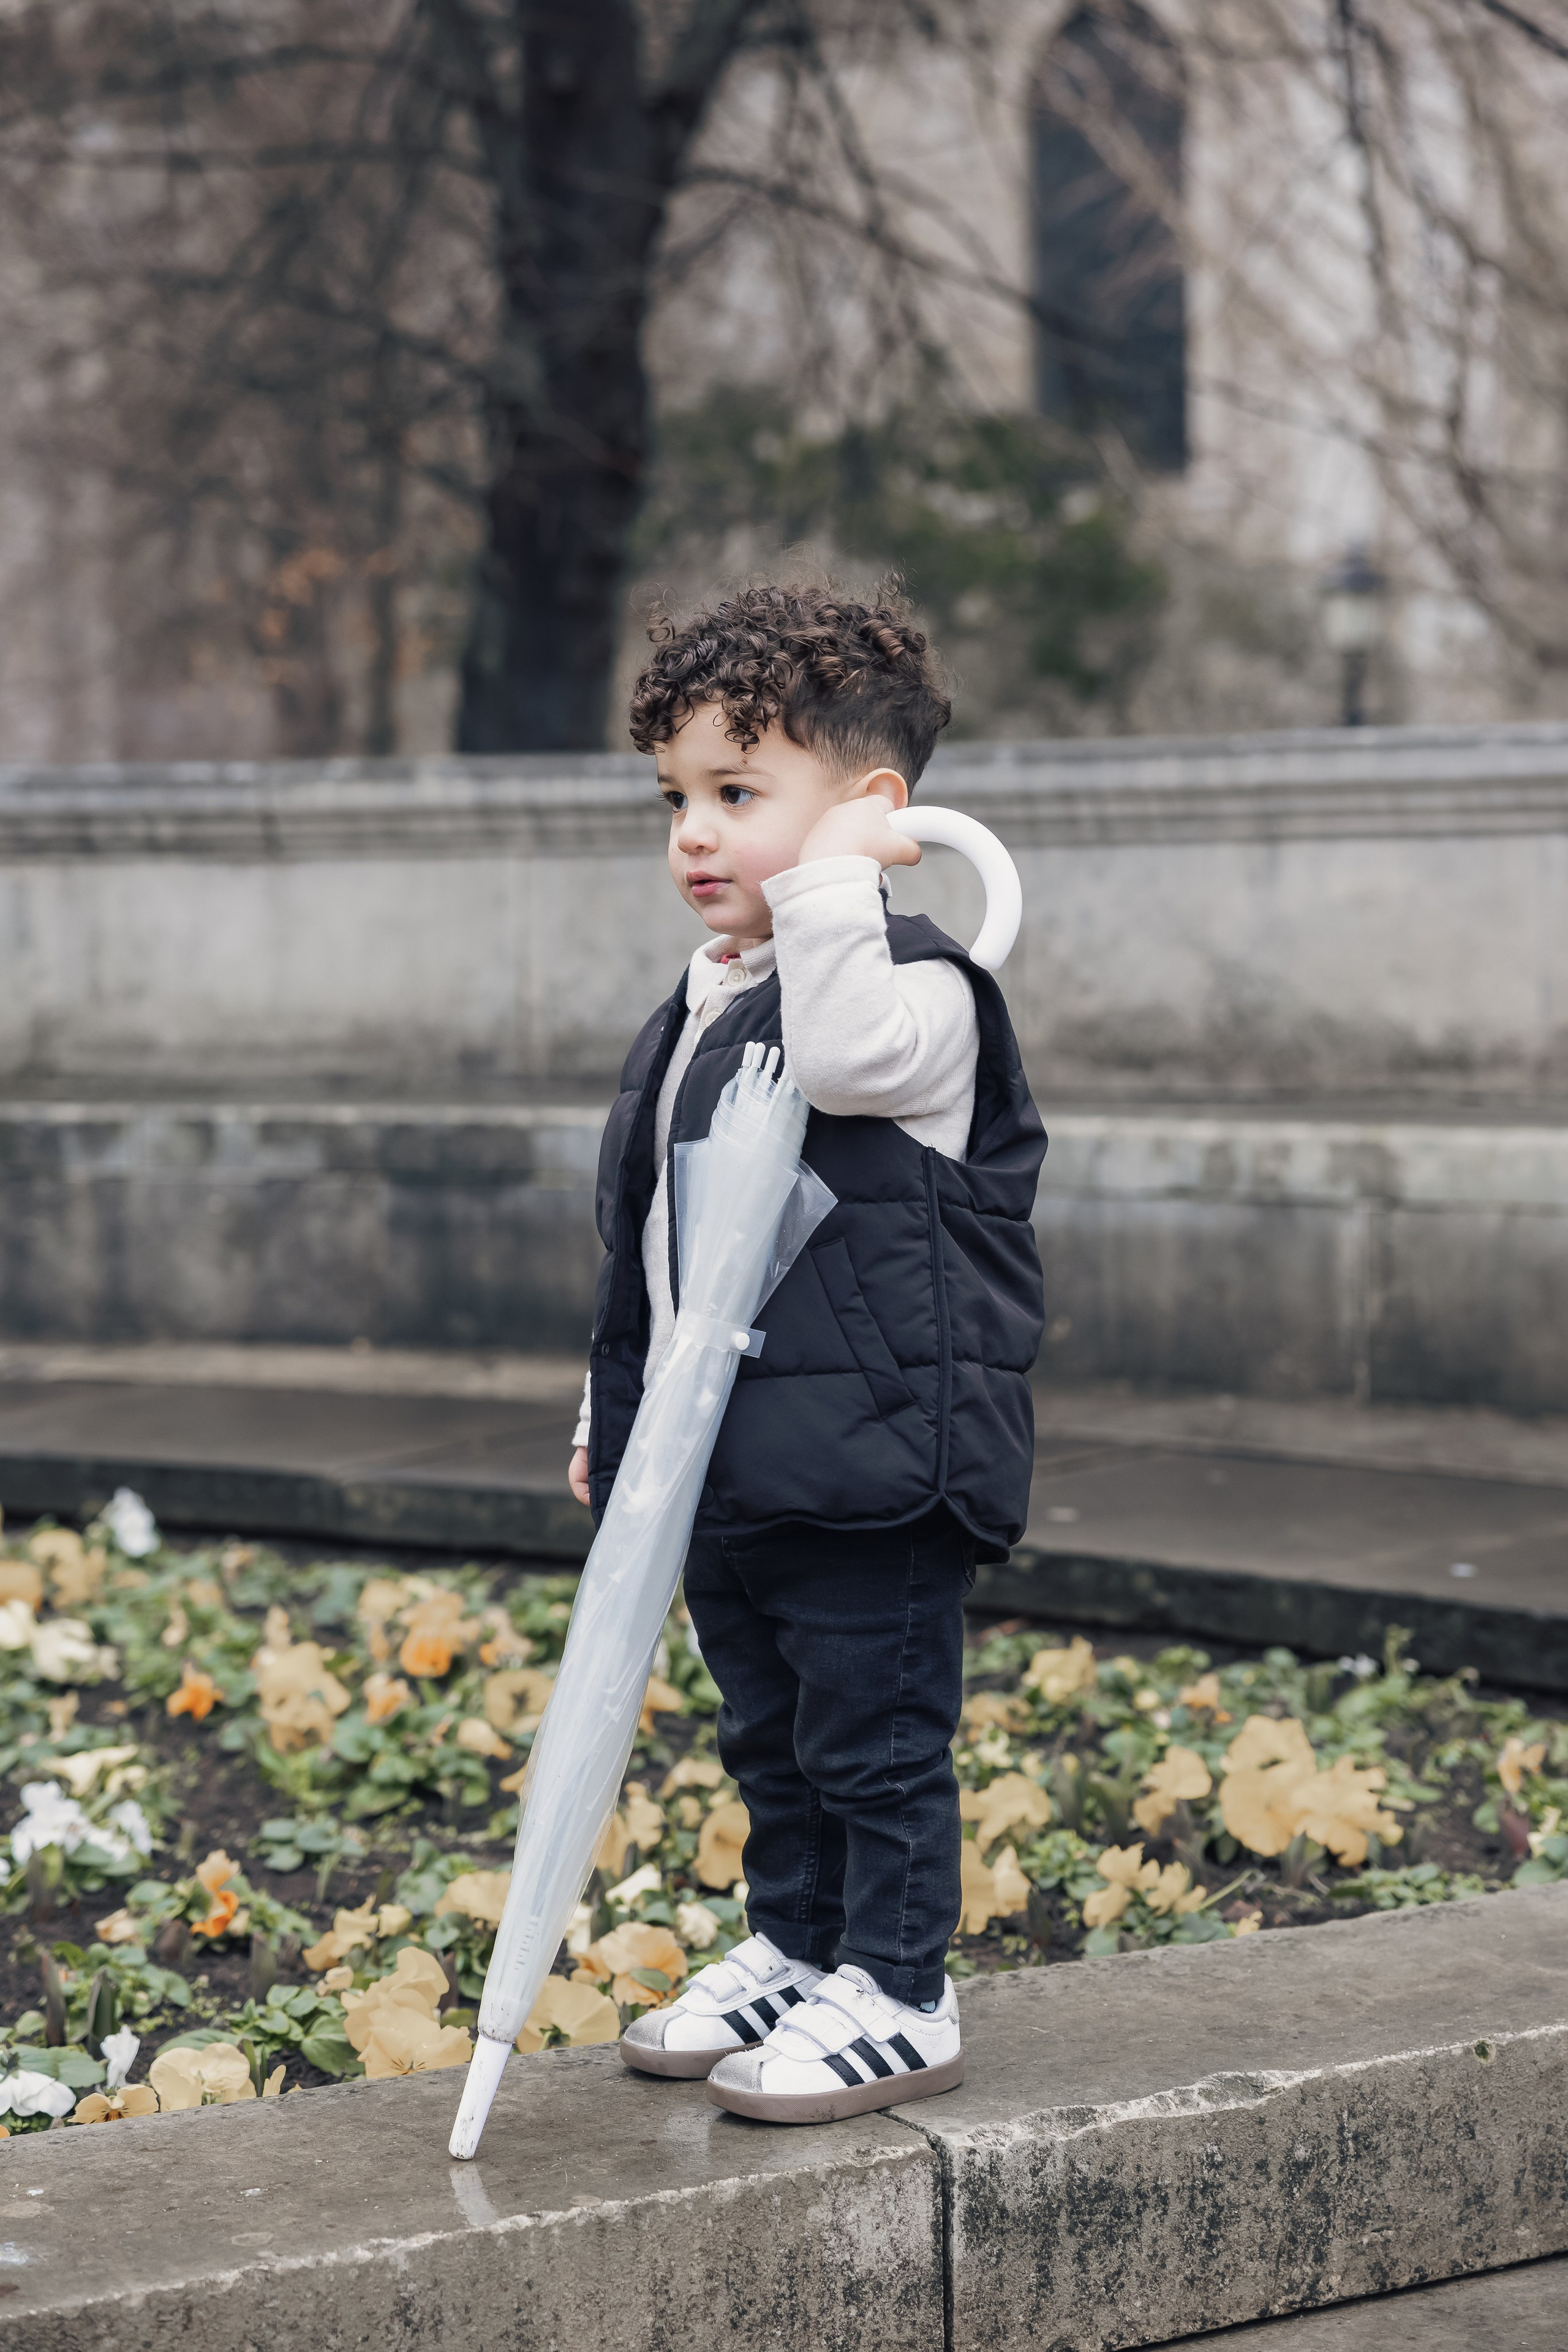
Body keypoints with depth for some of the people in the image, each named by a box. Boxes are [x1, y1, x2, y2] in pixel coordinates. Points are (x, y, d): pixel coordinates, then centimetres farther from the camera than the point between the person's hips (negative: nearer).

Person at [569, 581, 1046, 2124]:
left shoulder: (912, 984, -12)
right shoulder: (700, 1006, 14)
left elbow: (848, 1057, -38)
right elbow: (650, 1231, 22)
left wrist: (831, 883, -28)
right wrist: (611, 1408, 23)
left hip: (869, 1463, -9)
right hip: (719, 1467, 9)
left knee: (875, 1737, 1)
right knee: (770, 1738, 19)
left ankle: (895, 1998, 12)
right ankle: (789, 1955, 33)